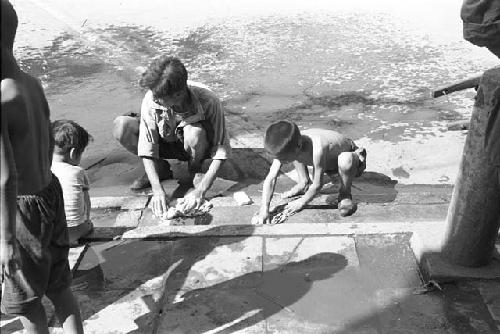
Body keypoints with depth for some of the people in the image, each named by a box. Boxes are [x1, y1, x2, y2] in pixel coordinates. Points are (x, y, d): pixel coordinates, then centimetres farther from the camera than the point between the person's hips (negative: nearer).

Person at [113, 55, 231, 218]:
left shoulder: (208, 101, -33)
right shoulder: (151, 99, -27)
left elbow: (221, 150, -28)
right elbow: (147, 148, -24)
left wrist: (200, 190, -35)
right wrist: (157, 189, -34)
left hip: (196, 148, -2)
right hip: (166, 143, 2)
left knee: (193, 133, -39)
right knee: (121, 126, -23)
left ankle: (195, 169, -4)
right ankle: (161, 168, 0)